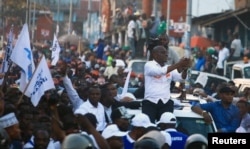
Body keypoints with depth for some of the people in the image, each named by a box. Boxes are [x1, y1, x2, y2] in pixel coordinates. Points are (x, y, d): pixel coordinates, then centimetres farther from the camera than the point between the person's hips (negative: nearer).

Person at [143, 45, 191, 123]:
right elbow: (160, 71, -20)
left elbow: (180, 78, 0)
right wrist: (178, 65, -24)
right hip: (150, 102, -4)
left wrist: (185, 69, -22)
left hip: (166, 103, 4)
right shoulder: (149, 65, -1)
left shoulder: (169, 68, 15)